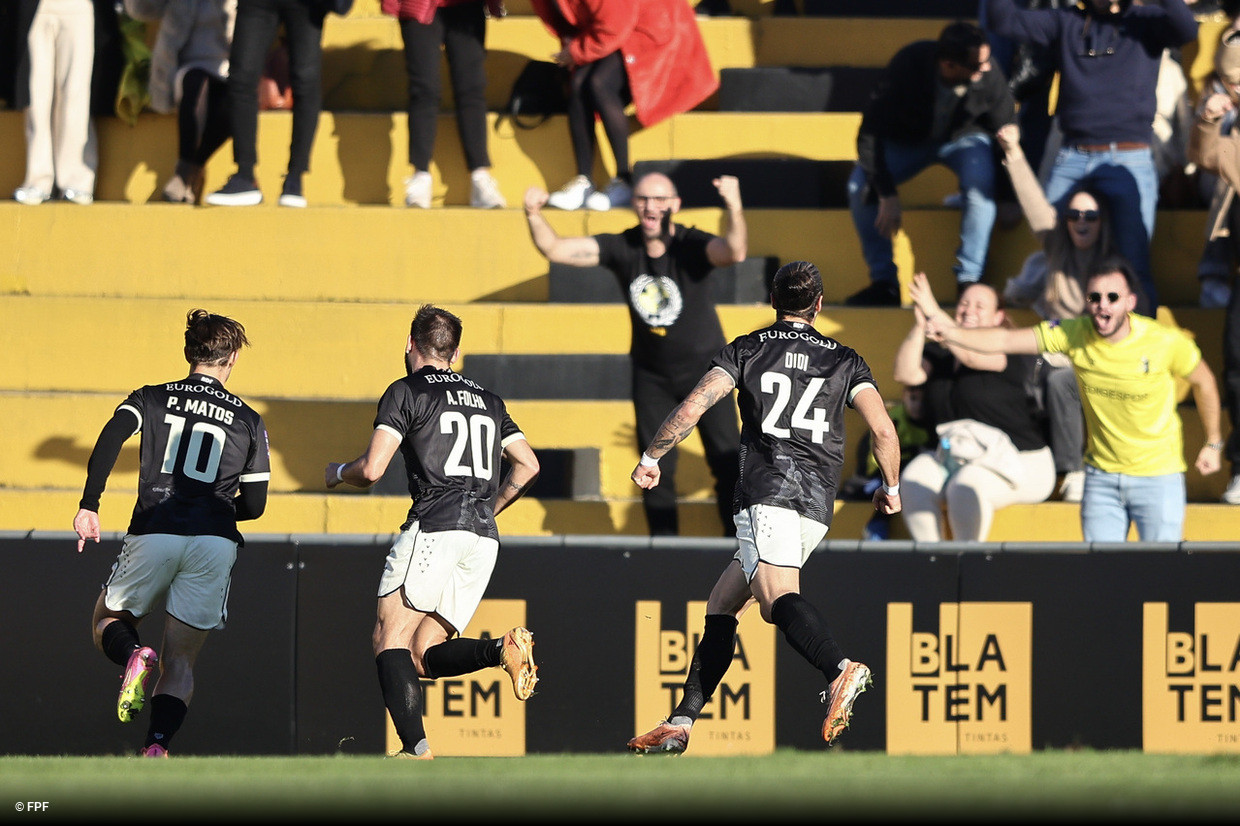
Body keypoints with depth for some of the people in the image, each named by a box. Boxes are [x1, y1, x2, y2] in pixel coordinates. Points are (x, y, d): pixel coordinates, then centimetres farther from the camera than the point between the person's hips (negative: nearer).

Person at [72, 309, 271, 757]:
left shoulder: (151, 398, 12)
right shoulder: (248, 421, 14)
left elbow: (111, 438, -8)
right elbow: (254, 505, 14)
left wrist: (89, 506, -12)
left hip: (153, 534, -1)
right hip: (215, 542, 1)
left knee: (107, 624, 21)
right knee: (180, 661, 7)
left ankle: (134, 655, -14)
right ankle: (157, 746, -19)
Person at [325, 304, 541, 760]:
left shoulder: (406, 392, 5)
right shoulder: (489, 401, 24)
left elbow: (371, 469, -3)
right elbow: (528, 466, 19)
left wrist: (337, 472, 18)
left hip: (434, 526, -6)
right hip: (483, 539, 6)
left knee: (391, 638, -6)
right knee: (424, 656, 6)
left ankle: (414, 746, -25)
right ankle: (504, 649, -21)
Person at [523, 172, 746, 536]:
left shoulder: (691, 245, -22)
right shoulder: (622, 248, -13)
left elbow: (734, 252, -42)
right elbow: (554, 249, -17)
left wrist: (734, 209, -61)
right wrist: (534, 216, -36)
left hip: (703, 367, -3)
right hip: (652, 375, 3)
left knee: (726, 461, -1)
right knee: (656, 468, 7)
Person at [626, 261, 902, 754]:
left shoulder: (747, 349, 10)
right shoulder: (844, 361, 16)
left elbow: (692, 407, 1)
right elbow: (883, 430, 5)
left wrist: (650, 459, 14)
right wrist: (890, 488, 22)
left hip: (767, 491, -5)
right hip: (818, 506, 5)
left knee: (778, 599, -27)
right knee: (722, 606, 16)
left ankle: (840, 671, -56)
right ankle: (681, 722, 13)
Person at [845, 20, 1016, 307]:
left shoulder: (990, 79, -29)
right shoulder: (908, 65, -33)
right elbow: (870, 133, -25)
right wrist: (887, 194, -32)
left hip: (964, 138, 0)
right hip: (908, 140, 0)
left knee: (981, 184, -33)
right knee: (860, 185, -25)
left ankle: (969, 280, -22)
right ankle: (883, 281, -13)